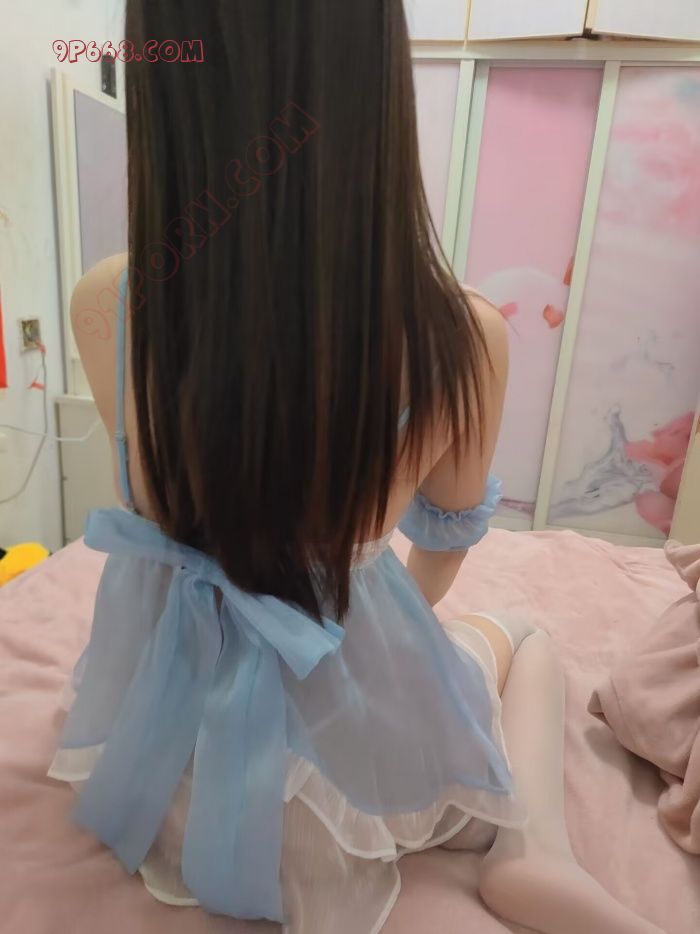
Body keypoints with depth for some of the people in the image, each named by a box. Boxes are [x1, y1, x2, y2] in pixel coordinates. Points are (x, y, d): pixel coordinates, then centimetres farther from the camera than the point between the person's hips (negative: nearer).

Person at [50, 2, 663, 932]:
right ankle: (535, 847, 6)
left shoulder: (102, 308, -21)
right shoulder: (463, 337, -26)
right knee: (524, 643, 30)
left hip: (166, 733, 3)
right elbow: (448, 539, -6)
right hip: (345, 742, -1)